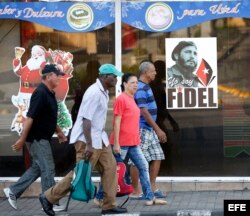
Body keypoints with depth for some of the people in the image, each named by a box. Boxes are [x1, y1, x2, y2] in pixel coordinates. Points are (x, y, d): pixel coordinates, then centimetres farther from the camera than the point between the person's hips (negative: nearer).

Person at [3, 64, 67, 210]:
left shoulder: (49, 93, 11)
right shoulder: (40, 93, -20)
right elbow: (30, 117, -22)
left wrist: (59, 132, 19)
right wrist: (22, 139, -23)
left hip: (43, 138, 10)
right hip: (37, 138, -10)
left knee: (37, 168, 15)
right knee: (48, 169, -5)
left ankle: (13, 191, 22)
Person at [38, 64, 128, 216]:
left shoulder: (103, 92, 10)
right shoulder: (94, 93, -20)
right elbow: (86, 119, -25)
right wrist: (89, 145, -27)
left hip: (99, 138, 10)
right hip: (87, 139, -10)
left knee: (110, 167, 5)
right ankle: (49, 197, 5)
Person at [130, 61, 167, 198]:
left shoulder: (146, 87, 15)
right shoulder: (140, 88, -15)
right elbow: (144, 112, -19)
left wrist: (156, 130, 20)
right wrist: (158, 130, -18)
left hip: (150, 130, 10)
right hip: (141, 129, -10)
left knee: (157, 156, 9)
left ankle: (152, 188, 14)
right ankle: (135, 191, 4)